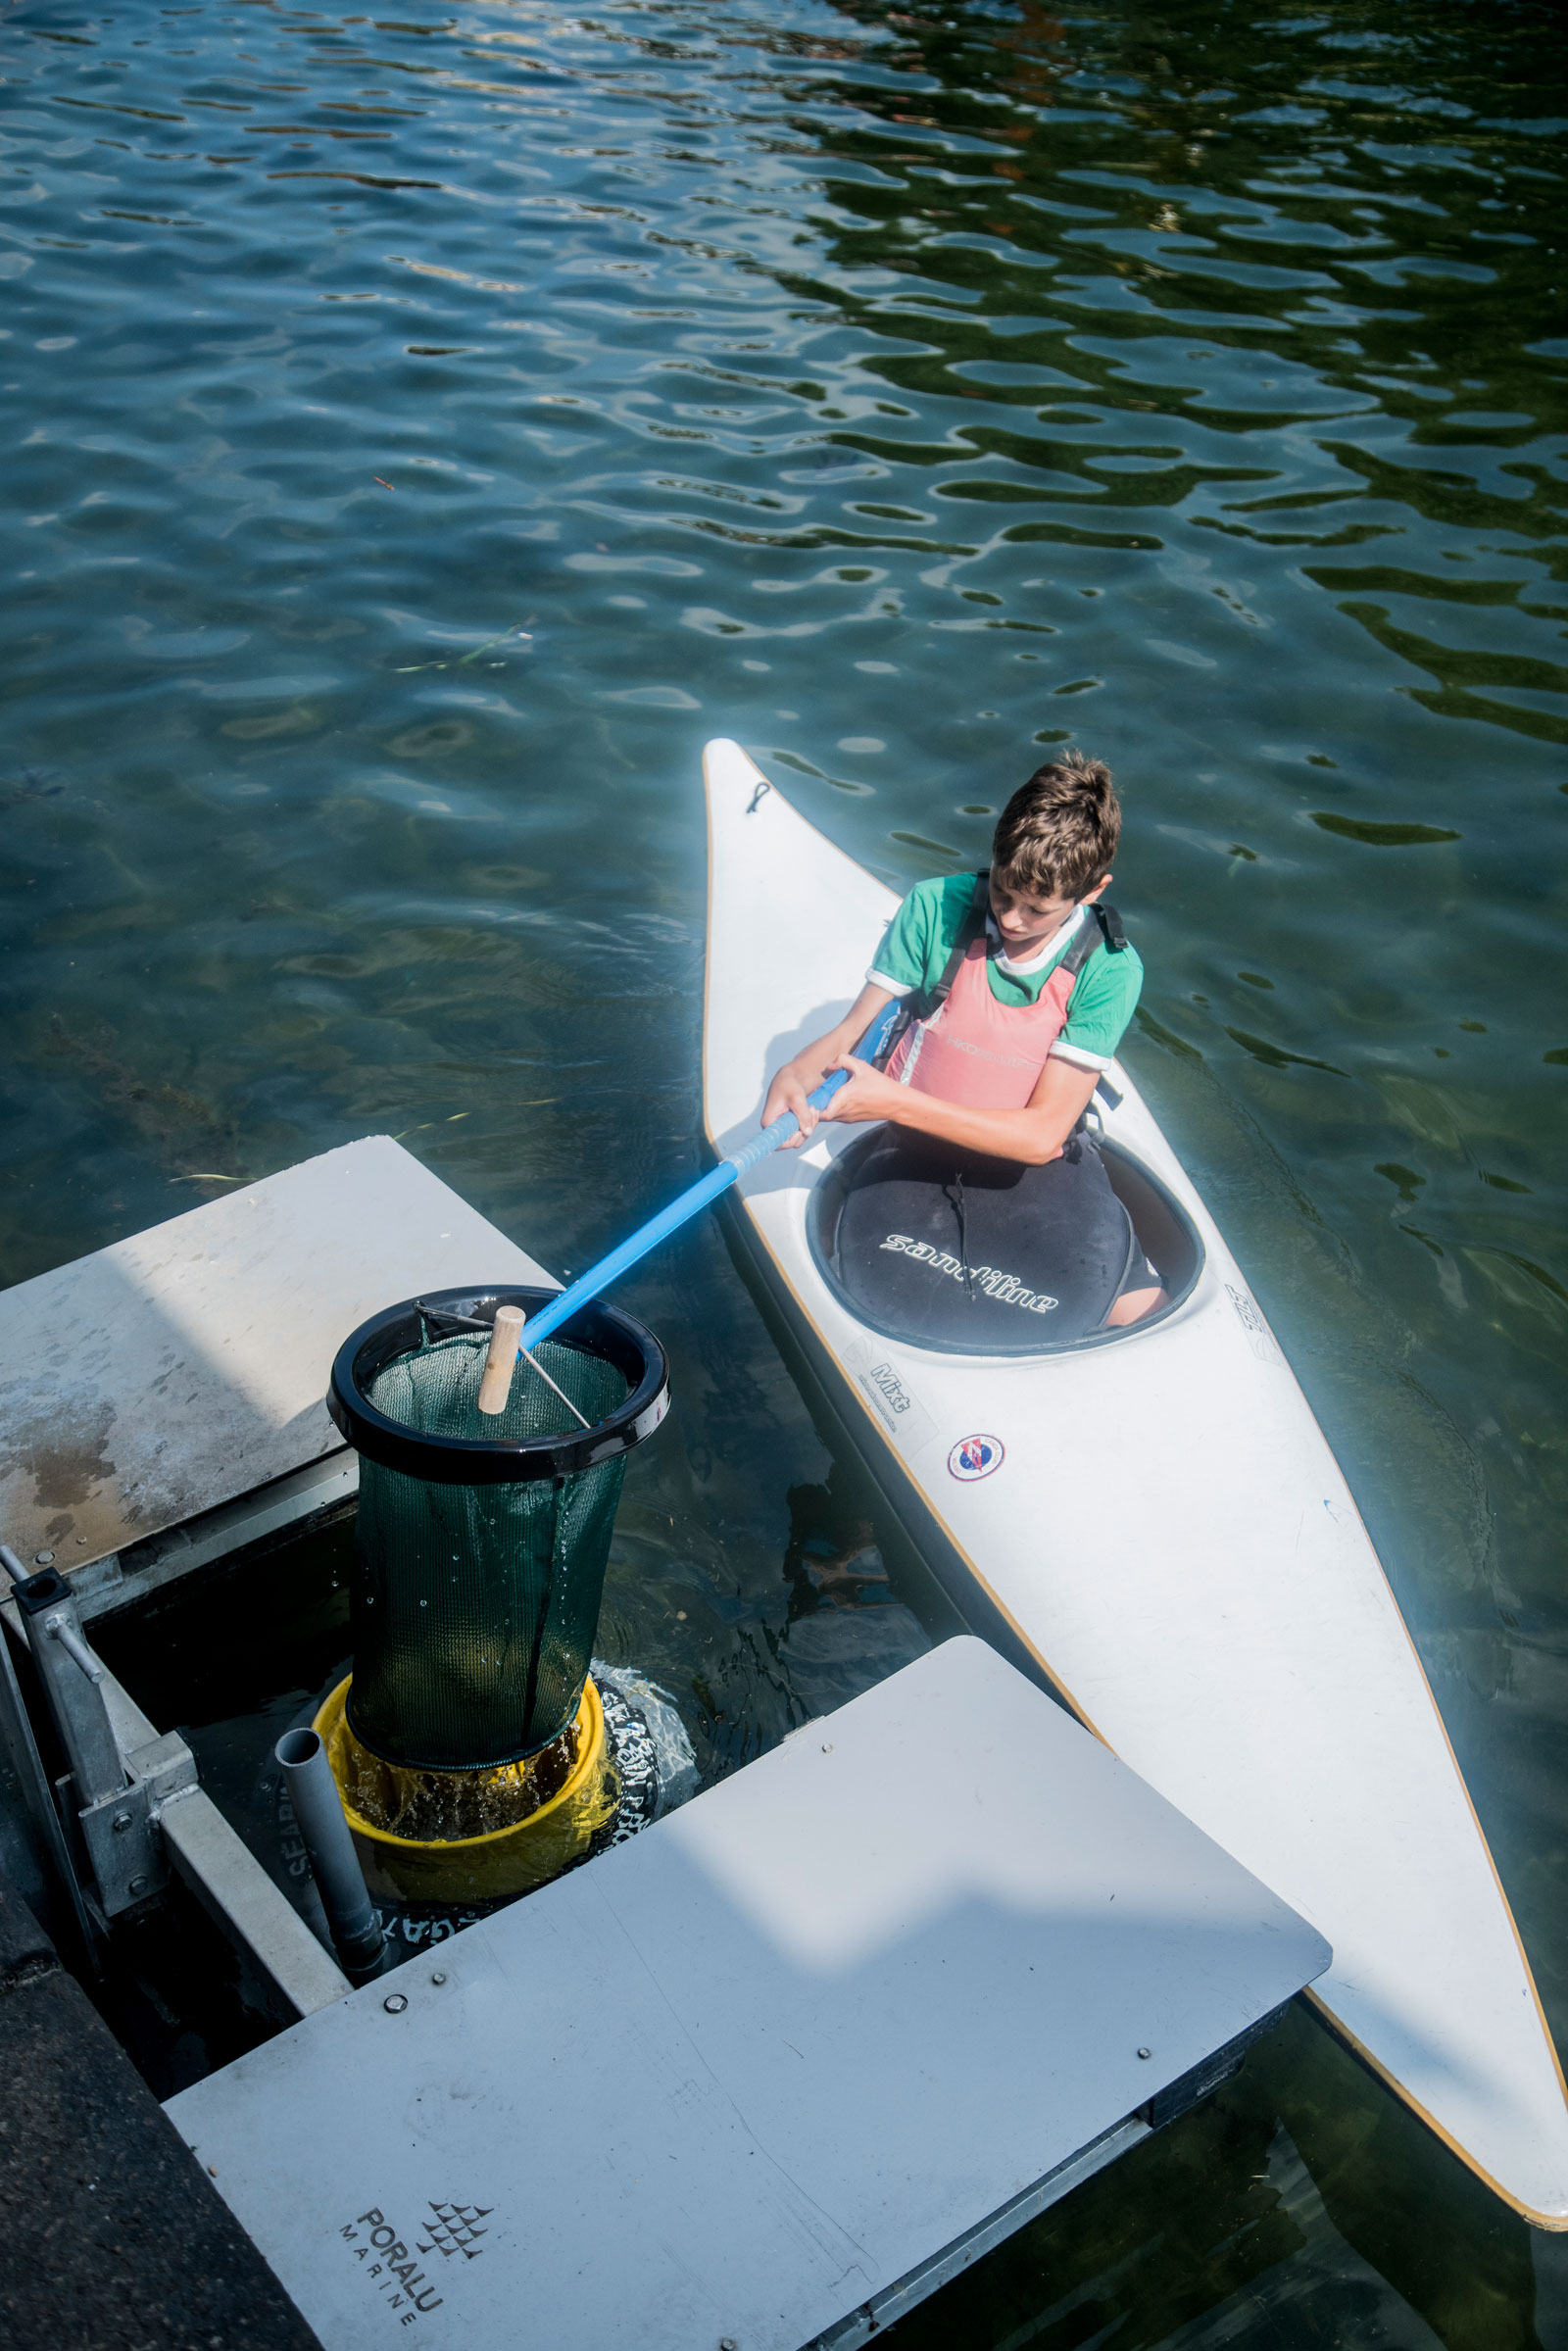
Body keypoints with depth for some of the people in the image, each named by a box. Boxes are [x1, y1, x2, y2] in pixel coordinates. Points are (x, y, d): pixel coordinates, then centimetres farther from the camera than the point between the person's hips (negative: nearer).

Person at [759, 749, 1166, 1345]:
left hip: (1040, 1164, 0)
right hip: (916, 1152, 0)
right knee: (881, 1289, -30)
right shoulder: (937, 908, -10)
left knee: (1143, 1310, -20)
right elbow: (852, 1030, -2)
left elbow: (1041, 1134, -19)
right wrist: (797, 1076, -27)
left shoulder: (1110, 970, -14)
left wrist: (896, 1101, -29)